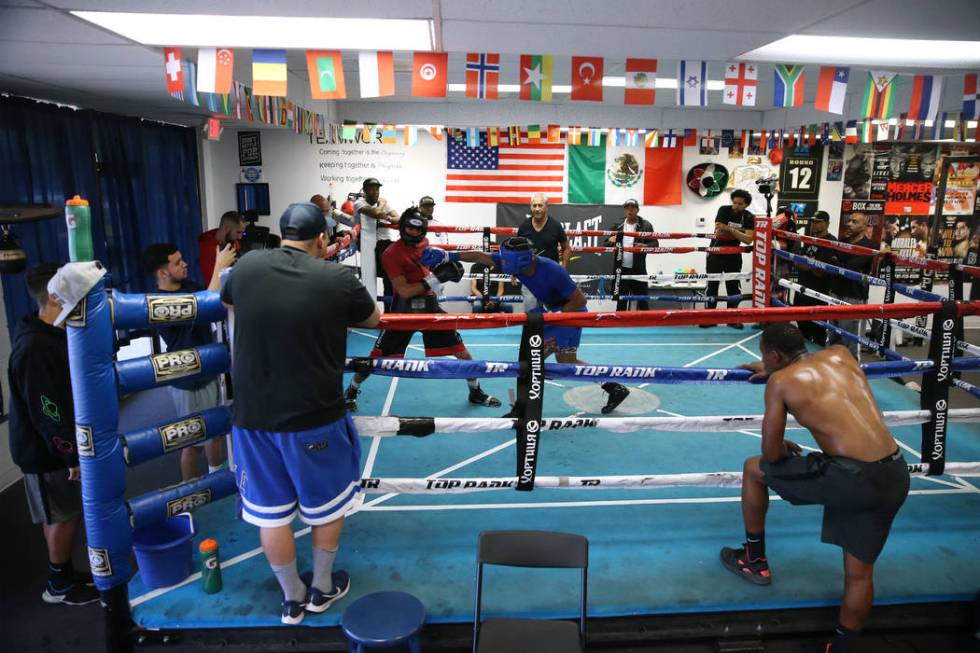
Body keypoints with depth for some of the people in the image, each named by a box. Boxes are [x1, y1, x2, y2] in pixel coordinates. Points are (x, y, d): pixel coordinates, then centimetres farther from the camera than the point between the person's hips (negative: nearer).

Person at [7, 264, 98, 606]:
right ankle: (58, 586, 23)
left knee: (72, 512, 18)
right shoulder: (33, 349, -26)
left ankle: (66, 573, 33)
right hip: (46, 451, -9)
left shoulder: (58, 336, 4)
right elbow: (46, 412, -25)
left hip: (63, 444, 9)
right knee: (61, 517, 6)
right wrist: (73, 455, -19)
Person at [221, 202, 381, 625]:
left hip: (252, 415, 3)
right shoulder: (337, 278, -14)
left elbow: (228, 304, 19)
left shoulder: (246, 267, -4)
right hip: (314, 417, -3)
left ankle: (292, 598, 35)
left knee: (270, 513, 17)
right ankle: (322, 588, 38)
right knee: (327, 504, 21)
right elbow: (373, 319, 6)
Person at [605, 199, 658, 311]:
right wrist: (610, 241, -12)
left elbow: (655, 244, -2)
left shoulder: (645, 225, 1)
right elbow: (606, 244, 12)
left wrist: (645, 246, -23)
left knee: (643, 300, 0)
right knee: (621, 300, 9)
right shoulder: (618, 225, 10)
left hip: (638, 269, -3)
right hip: (621, 269, 3)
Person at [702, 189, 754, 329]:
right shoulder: (724, 210, -12)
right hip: (715, 254, -2)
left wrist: (730, 229, -25)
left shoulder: (749, 217, -7)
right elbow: (719, 230, -25)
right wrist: (740, 231, -19)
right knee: (712, 286, -1)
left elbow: (748, 240, -19)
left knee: (733, 287, 4)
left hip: (733, 256, 2)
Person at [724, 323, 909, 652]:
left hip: (851, 477, -6)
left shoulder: (780, 381, -1)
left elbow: (771, 454, 1)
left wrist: (786, 449, 23)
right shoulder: (840, 354, 14)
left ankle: (754, 559, 34)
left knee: (754, 469, 18)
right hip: (896, 476, 6)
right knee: (859, 573, 21)